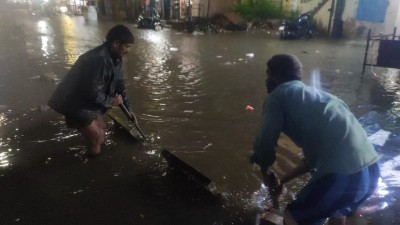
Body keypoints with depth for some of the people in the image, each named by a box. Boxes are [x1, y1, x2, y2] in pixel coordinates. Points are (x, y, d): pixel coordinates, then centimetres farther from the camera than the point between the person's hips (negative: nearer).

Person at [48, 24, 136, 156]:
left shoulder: (114, 58, 1)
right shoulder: (99, 59, -32)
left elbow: (119, 84, 9)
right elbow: (93, 92, -32)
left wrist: (127, 109, 8)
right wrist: (111, 101, -16)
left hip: (88, 101, 10)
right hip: (76, 104, -10)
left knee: (101, 129, 20)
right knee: (96, 138, -3)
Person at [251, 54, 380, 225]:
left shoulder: (277, 96, 3)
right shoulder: (313, 95, 26)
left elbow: (264, 145, -3)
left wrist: (266, 173, 18)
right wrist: (284, 179, 35)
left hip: (342, 174, -8)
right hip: (370, 169, 8)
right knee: (336, 210, 35)